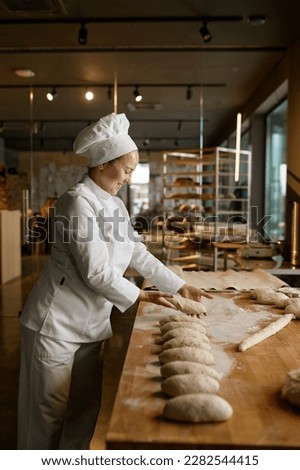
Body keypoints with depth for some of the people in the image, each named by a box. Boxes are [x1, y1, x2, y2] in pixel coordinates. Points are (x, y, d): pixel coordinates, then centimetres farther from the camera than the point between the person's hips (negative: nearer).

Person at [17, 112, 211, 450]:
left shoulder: (114, 204, 8)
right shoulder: (78, 201, -19)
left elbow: (139, 254, 12)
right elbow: (95, 271, -23)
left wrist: (180, 286, 9)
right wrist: (140, 296, -11)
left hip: (91, 324, 8)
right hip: (57, 324, -8)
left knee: (86, 408, 15)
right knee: (50, 411, 7)